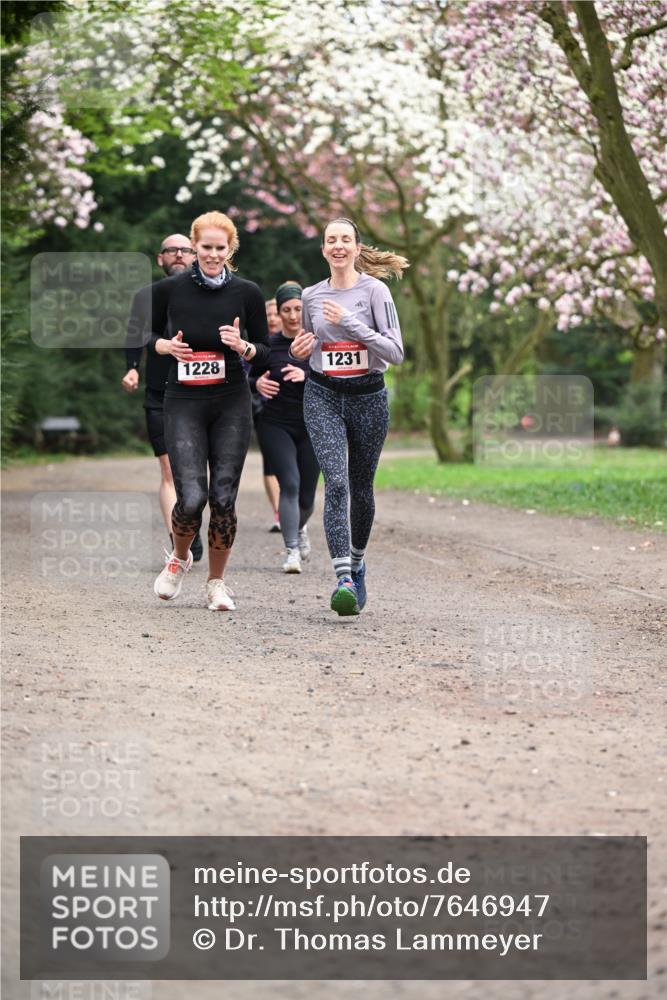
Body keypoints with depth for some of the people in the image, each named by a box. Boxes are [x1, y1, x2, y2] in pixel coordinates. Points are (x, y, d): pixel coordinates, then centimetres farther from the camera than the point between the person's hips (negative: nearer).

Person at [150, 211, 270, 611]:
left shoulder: (247, 292, 0)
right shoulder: (170, 289, -2)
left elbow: (266, 350, 7)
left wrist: (243, 347, -14)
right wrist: (166, 346, -9)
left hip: (232, 404, 1)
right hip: (183, 402, -1)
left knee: (223, 498, -1)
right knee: (192, 497, -13)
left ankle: (217, 582, 17)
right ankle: (179, 557, 19)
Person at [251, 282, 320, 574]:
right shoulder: (268, 346, 0)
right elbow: (252, 379, 12)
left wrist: (306, 376, -28)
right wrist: (257, 385, -11)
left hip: (311, 428, 1)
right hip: (275, 426, -1)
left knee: (306, 497, 6)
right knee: (290, 483, -21)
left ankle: (299, 528, 41)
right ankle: (292, 550, -14)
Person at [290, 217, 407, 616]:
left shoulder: (375, 290, -6)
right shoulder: (312, 296, 7)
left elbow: (396, 351, -13)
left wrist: (350, 322, -20)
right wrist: (299, 350, 0)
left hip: (368, 396, -1)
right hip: (323, 396, 1)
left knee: (361, 487, 11)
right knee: (336, 482, -16)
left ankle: (357, 562, 37)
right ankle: (343, 579, -24)